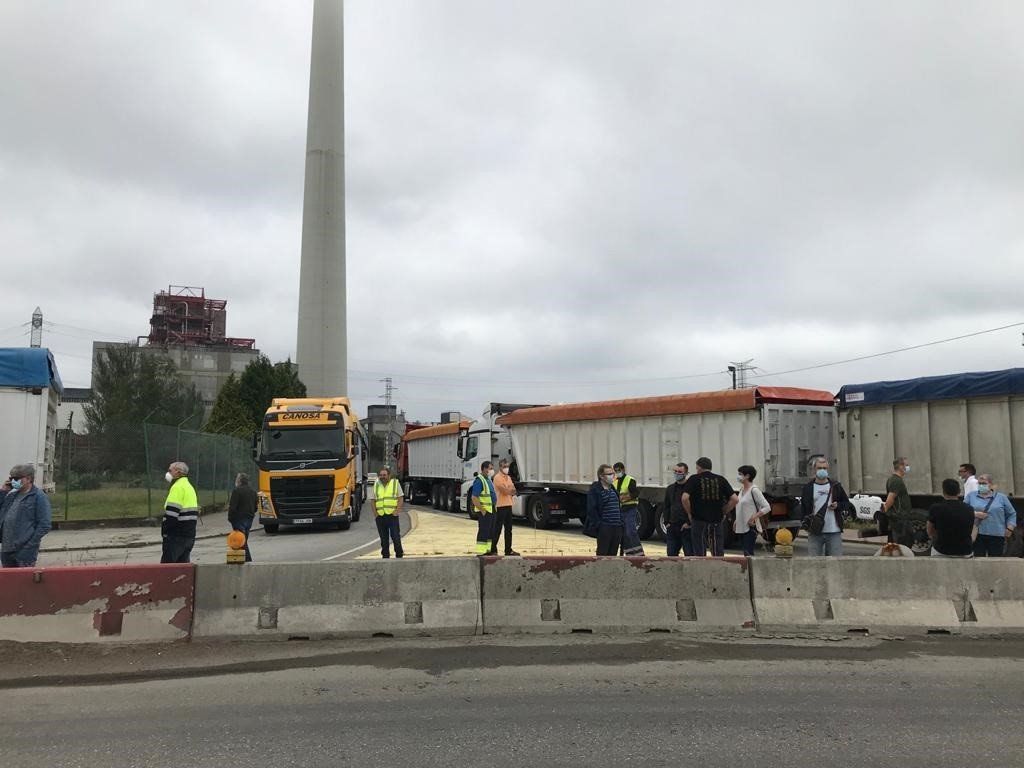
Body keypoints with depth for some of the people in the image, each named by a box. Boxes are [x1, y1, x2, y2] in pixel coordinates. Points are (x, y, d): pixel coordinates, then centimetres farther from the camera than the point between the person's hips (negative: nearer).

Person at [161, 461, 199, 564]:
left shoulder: (178, 487, -12)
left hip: (177, 535, -9)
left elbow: (171, 512, -19)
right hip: (189, 534, 9)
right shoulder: (190, 487, 20)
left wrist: (164, 530, -11)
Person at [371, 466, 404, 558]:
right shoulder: (376, 485, 13)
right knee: (384, 539, 8)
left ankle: (399, 555, 6)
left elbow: (400, 498, 0)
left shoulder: (395, 483, 4)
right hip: (380, 516, 3)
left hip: (392, 515, -3)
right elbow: (372, 501, 12)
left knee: (396, 537, -4)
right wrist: (375, 514, 1)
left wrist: (397, 511, -10)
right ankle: (385, 556, 16)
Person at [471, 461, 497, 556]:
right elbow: (474, 497, -20)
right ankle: (481, 552, -4)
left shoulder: (488, 480, 16)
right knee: (483, 531, -7)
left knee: (490, 531, 13)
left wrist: (494, 508, 16)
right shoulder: (479, 480, -14)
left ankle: (488, 550, 20)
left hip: (491, 510, 10)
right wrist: (482, 510, -20)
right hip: (484, 511, -10)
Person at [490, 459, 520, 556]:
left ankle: (508, 550, 17)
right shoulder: (497, 477, -11)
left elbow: (513, 489, 12)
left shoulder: (508, 477, 17)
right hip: (501, 506, -9)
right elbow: (505, 490, -18)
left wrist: (513, 494, -9)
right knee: (498, 529, -5)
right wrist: (511, 489, 1)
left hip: (508, 505, 9)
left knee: (508, 529, 11)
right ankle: (493, 550, 0)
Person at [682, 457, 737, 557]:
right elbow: (735, 499, 1)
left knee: (700, 554, 4)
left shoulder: (694, 479, -2)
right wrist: (724, 512, 9)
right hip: (717, 520, 3)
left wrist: (689, 513, -2)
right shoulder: (721, 480, 7)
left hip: (699, 520, -2)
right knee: (718, 554, 9)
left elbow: (685, 498, -16)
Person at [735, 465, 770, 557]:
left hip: (751, 527, -8)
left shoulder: (754, 490, -12)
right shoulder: (741, 489, 12)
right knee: (745, 553, 10)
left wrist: (753, 517, -19)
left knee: (748, 553, -11)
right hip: (741, 527, 8)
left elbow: (767, 507, -15)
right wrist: (736, 520, 13)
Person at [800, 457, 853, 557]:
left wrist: (838, 506, -7)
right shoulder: (808, 488, 7)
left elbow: (847, 503, 14)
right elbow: (803, 509, 7)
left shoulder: (836, 486, 9)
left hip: (834, 533, 1)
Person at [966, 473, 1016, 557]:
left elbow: (1011, 514, 12)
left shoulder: (1001, 497, 8)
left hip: (997, 536, 0)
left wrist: (1009, 529, 2)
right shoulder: (971, 496, 9)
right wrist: (974, 514, -12)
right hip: (977, 535, 0)